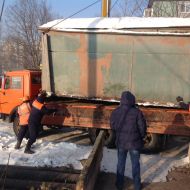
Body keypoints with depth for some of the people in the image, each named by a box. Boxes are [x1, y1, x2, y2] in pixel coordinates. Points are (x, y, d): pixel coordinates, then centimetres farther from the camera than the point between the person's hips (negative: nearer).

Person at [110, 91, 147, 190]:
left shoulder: (115, 112, -10)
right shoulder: (137, 112, -18)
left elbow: (113, 126, 0)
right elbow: (142, 127, -12)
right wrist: (141, 137, 7)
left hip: (121, 142, 2)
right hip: (134, 142, -2)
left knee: (120, 163, 17)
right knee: (135, 164, 14)